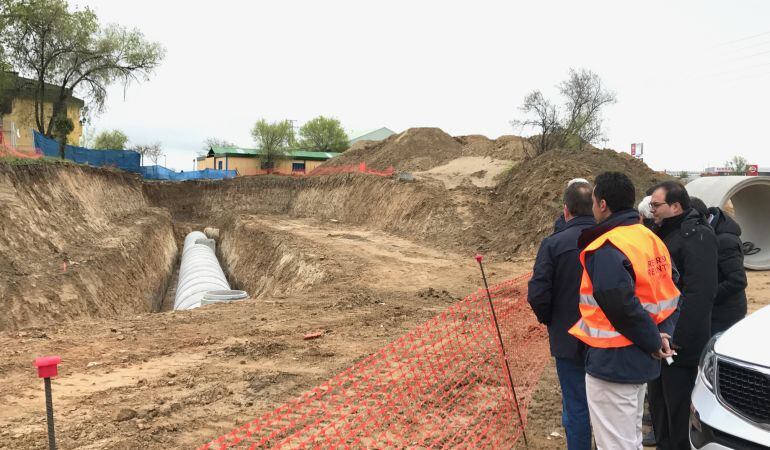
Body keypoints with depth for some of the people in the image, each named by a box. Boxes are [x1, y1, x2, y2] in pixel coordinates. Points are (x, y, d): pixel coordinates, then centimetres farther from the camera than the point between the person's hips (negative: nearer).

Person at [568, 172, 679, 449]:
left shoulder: (606, 249, -22)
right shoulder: (651, 239, 7)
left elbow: (622, 308, -28)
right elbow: (670, 292, 11)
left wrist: (653, 342, -13)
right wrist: (662, 333, 2)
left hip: (612, 364, -9)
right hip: (641, 361, 9)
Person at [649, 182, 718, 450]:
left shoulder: (697, 236, -15)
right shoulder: (664, 234, 13)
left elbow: (700, 292, -24)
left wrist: (678, 337, -26)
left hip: (681, 342, -9)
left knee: (678, 408, 3)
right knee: (658, 403, 20)